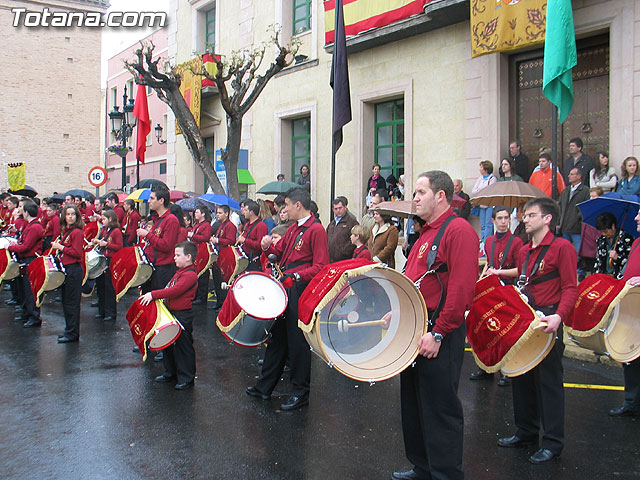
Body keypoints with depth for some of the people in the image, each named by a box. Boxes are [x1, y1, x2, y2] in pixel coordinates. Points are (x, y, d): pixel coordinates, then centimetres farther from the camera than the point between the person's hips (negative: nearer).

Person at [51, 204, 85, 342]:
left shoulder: (77, 232, -13)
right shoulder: (66, 231, 15)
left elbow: (77, 253, -20)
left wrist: (61, 247, -15)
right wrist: (56, 246, 8)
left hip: (74, 270, -10)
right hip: (66, 269, 10)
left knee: (71, 303, -4)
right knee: (66, 301, 16)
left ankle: (72, 334, 3)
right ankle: (69, 330, 26)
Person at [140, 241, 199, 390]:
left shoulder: (190, 275, -19)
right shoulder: (180, 272, 13)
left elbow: (174, 291, -28)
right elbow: (170, 289, 22)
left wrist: (153, 295, -28)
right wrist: (155, 296, 8)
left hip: (183, 316, -10)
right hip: (172, 313, 10)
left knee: (183, 347, -1)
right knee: (169, 344, 19)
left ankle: (187, 379, 10)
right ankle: (171, 373, 34)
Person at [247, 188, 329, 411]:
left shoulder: (316, 229, -13)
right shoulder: (293, 228, 14)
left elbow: (321, 267, -18)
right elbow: (281, 251, 20)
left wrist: (296, 276, -28)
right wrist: (268, 246, -1)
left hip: (301, 291, -9)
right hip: (283, 288, 9)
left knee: (297, 341, -1)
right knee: (278, 336, 16)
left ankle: (301, 393, 12)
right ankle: (265, 386, 27)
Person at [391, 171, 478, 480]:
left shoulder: (459, 230, -14)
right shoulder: (426, 234, 16)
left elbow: (462, 289, -22)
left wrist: (438, 333, -23)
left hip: (439, 337, -10)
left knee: (439, 410, -1)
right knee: (413, 405, 18)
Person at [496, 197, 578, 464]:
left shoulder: (562, 247, -9)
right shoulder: (524, 251, 14)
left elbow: (570, 288, -15)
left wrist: (559, 316, -28)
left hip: (547, 322, -8)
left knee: (548, 381, -1)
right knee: (521, 378, 14)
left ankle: (553, 442, 10)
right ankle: (526, 432, 28)